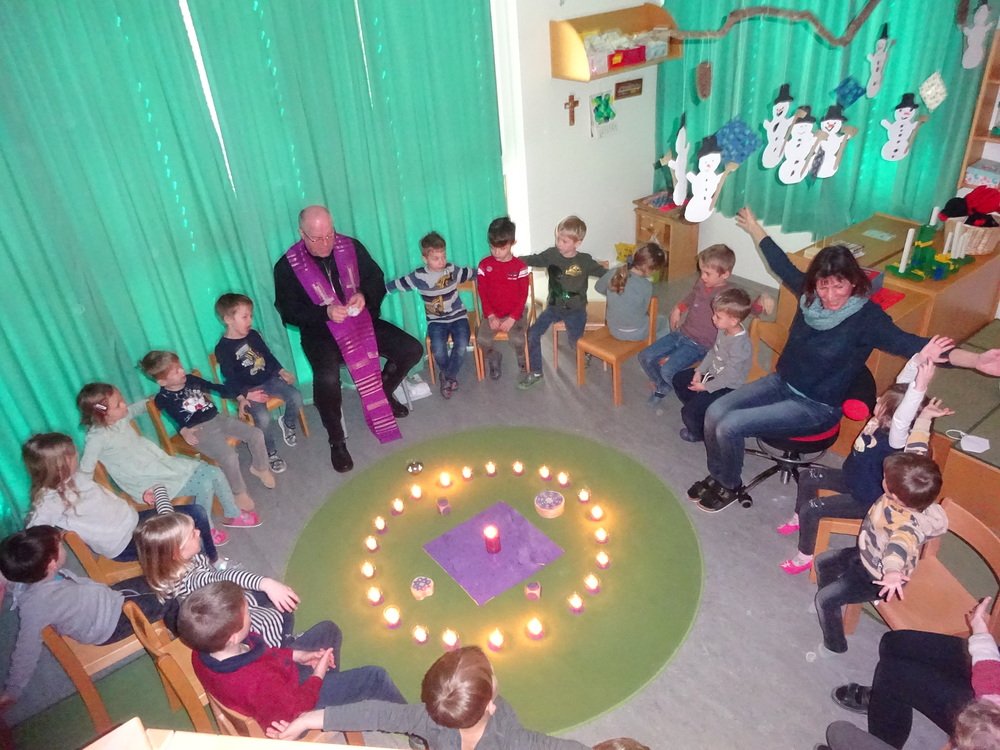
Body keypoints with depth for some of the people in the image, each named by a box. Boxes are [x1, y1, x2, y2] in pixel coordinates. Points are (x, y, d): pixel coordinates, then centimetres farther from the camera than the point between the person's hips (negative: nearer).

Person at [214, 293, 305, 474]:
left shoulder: (253, 335, 5)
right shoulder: (223, 348, -12)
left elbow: (268, 356, 17)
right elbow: (230, 379, -13)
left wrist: (281, 371, 5)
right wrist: (248, 394, -24)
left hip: (269, 379, 5)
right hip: (249, 390, -5)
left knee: (296, 397, -15)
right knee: (263, 417, -27)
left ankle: (288, 424, 17)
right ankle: (271, 454, -5)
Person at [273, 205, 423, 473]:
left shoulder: (351, 247, 0)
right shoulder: (287, 267, -9)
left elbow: (377, 279, 7)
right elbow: (289, 312, -10)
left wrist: (364, 295, -17)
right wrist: (325, 312, -26)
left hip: (363, 320, 4)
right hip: (320, 332, -4)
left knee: (412, 350, -10)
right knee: (327, 377, -34)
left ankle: (384, 393, 20)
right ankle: (337, 441, -9)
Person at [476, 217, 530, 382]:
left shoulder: (520, 266, -6)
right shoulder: (484, 265, -2)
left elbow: (523, 295, -6)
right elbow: (482, 293, 0)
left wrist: (512, 318, -16)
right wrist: (490, 315, -12)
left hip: (514, 314, -2)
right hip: (492, 314, 2)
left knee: (517, 340, -27)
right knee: (482, 340, -23)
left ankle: (522, 362, 8)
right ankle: (494, 358, 12)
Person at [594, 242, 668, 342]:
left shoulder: (614, 273, -14)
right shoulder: (645, 286, -26)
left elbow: (599, 288, 5)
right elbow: (645, 311, -11)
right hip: (635, 334, -5)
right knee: (663, 320, 26)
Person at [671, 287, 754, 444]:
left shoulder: (739, 345, -35)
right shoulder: (724, 330, -10)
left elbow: (729, 377, -27)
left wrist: (705, 387, -17)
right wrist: (699, 371, 0)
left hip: (727, 388, -9)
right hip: (713, 374, 9)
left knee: (689, 413, -14)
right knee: (678, 379, 16)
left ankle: (699, 433, 19)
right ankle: (699, 409, 29)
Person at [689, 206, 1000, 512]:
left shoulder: (867, 318, -21)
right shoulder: (810, 295, -5)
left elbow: (911, 344, -33)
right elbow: (783, 265, 13)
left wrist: (975, 359, -49)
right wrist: (755, 229, 26)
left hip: (815, 407, -6)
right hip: (781, 383, 6)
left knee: (729, 427, -20)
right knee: (715, 413, -9)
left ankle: (731, 486, 9)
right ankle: (717, 476, 16)